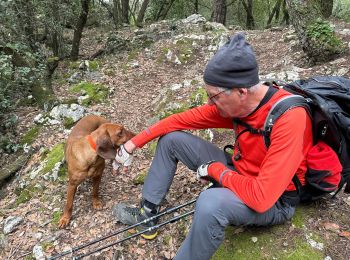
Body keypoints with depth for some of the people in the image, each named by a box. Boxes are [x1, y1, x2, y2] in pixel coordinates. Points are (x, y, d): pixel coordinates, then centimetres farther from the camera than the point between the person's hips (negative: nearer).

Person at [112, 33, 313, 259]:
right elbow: (181, 120, -5)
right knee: (171, 139, 1)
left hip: (275, 201, -6)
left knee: (211, 203, -41)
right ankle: (147, 214, 10)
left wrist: (215, 169, -22)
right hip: (237, 173, 7)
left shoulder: (289, 118, -33)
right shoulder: (233, 102, -11)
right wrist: (133, 143, -4)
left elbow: (261, 198, -37)